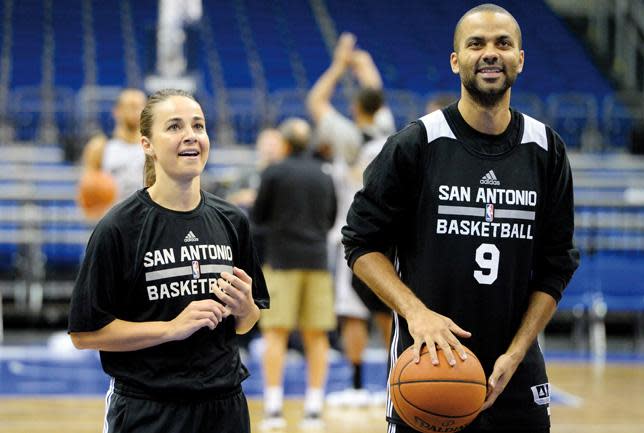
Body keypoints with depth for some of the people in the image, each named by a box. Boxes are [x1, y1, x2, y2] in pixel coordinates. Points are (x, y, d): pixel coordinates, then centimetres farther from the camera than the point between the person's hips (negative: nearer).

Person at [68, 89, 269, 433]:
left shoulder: (231, 221, 5)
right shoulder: (118, 227, -10)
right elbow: (84, 332, -12)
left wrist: (243, 307, -7)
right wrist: (172, 327, -18)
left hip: (224, 405, 4)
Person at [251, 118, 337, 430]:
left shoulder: (274, 173, -3)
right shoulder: (323, 176, 10)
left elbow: (257, 217, 2)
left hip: (282, 260, -3)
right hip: (317, 260, 4)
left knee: (275, 333, -3)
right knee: (316, 336, 6)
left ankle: (273, 407, -10)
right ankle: (314, 407, 4)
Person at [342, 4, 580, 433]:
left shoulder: (546, 151, 3)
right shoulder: (416, 144, -5)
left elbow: (556, 266, 5)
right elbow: (362, 244, -3)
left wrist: (515, 353, -5)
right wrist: (416, 312, -17)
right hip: (428, 363, -2)